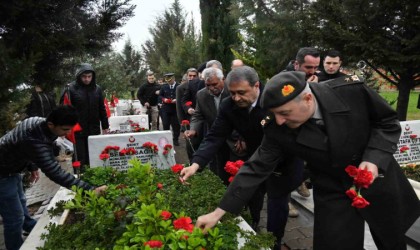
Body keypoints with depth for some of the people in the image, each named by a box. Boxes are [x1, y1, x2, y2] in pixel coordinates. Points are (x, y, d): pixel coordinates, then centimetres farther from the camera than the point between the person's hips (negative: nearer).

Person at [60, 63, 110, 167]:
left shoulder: (97, 89, 6)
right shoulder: (71, 89, -6)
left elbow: (102, 109, 12)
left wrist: (105, 127, 13)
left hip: (94, 130, 3)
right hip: (77, 132, -3)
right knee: (80, 160, 3)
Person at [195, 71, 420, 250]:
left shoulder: (351, 90, -26)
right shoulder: (277, 131, -23)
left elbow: (388, 122, -10)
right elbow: (256, 169, -19)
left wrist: (374, 158, -26)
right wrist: (219, 212, -19)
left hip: (380, 182, 1)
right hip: (333, 194, 0)